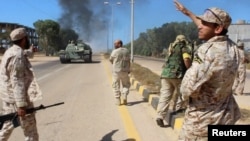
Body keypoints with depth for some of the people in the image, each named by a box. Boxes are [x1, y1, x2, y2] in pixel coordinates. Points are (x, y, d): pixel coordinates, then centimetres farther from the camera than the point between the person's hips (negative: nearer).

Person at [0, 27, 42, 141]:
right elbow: (17, 82, -23)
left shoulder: (11, 52, 11)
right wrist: (21, 105, -24)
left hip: (9, 97, 10)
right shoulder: (17, 56, -19)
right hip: (17, 99, -10)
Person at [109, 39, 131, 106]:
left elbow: (110, 60, 3)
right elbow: (128, 61, 2)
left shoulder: (115, 51, -11)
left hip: (116, 71, -3)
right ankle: (124, 96, -3)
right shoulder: (126, 51, 0)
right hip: (125, 71, 3)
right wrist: (129, 70, 11)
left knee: (116, 86, 8)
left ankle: (118, 101, 8)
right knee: (126, 85, 17)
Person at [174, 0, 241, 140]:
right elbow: (207, 30, 15)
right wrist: (188, 12, 24)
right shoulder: (232, 47, -2)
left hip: (203, 119, -7)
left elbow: (187, 89, -29)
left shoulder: (207, 50, -27)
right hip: (226, 116, 8)